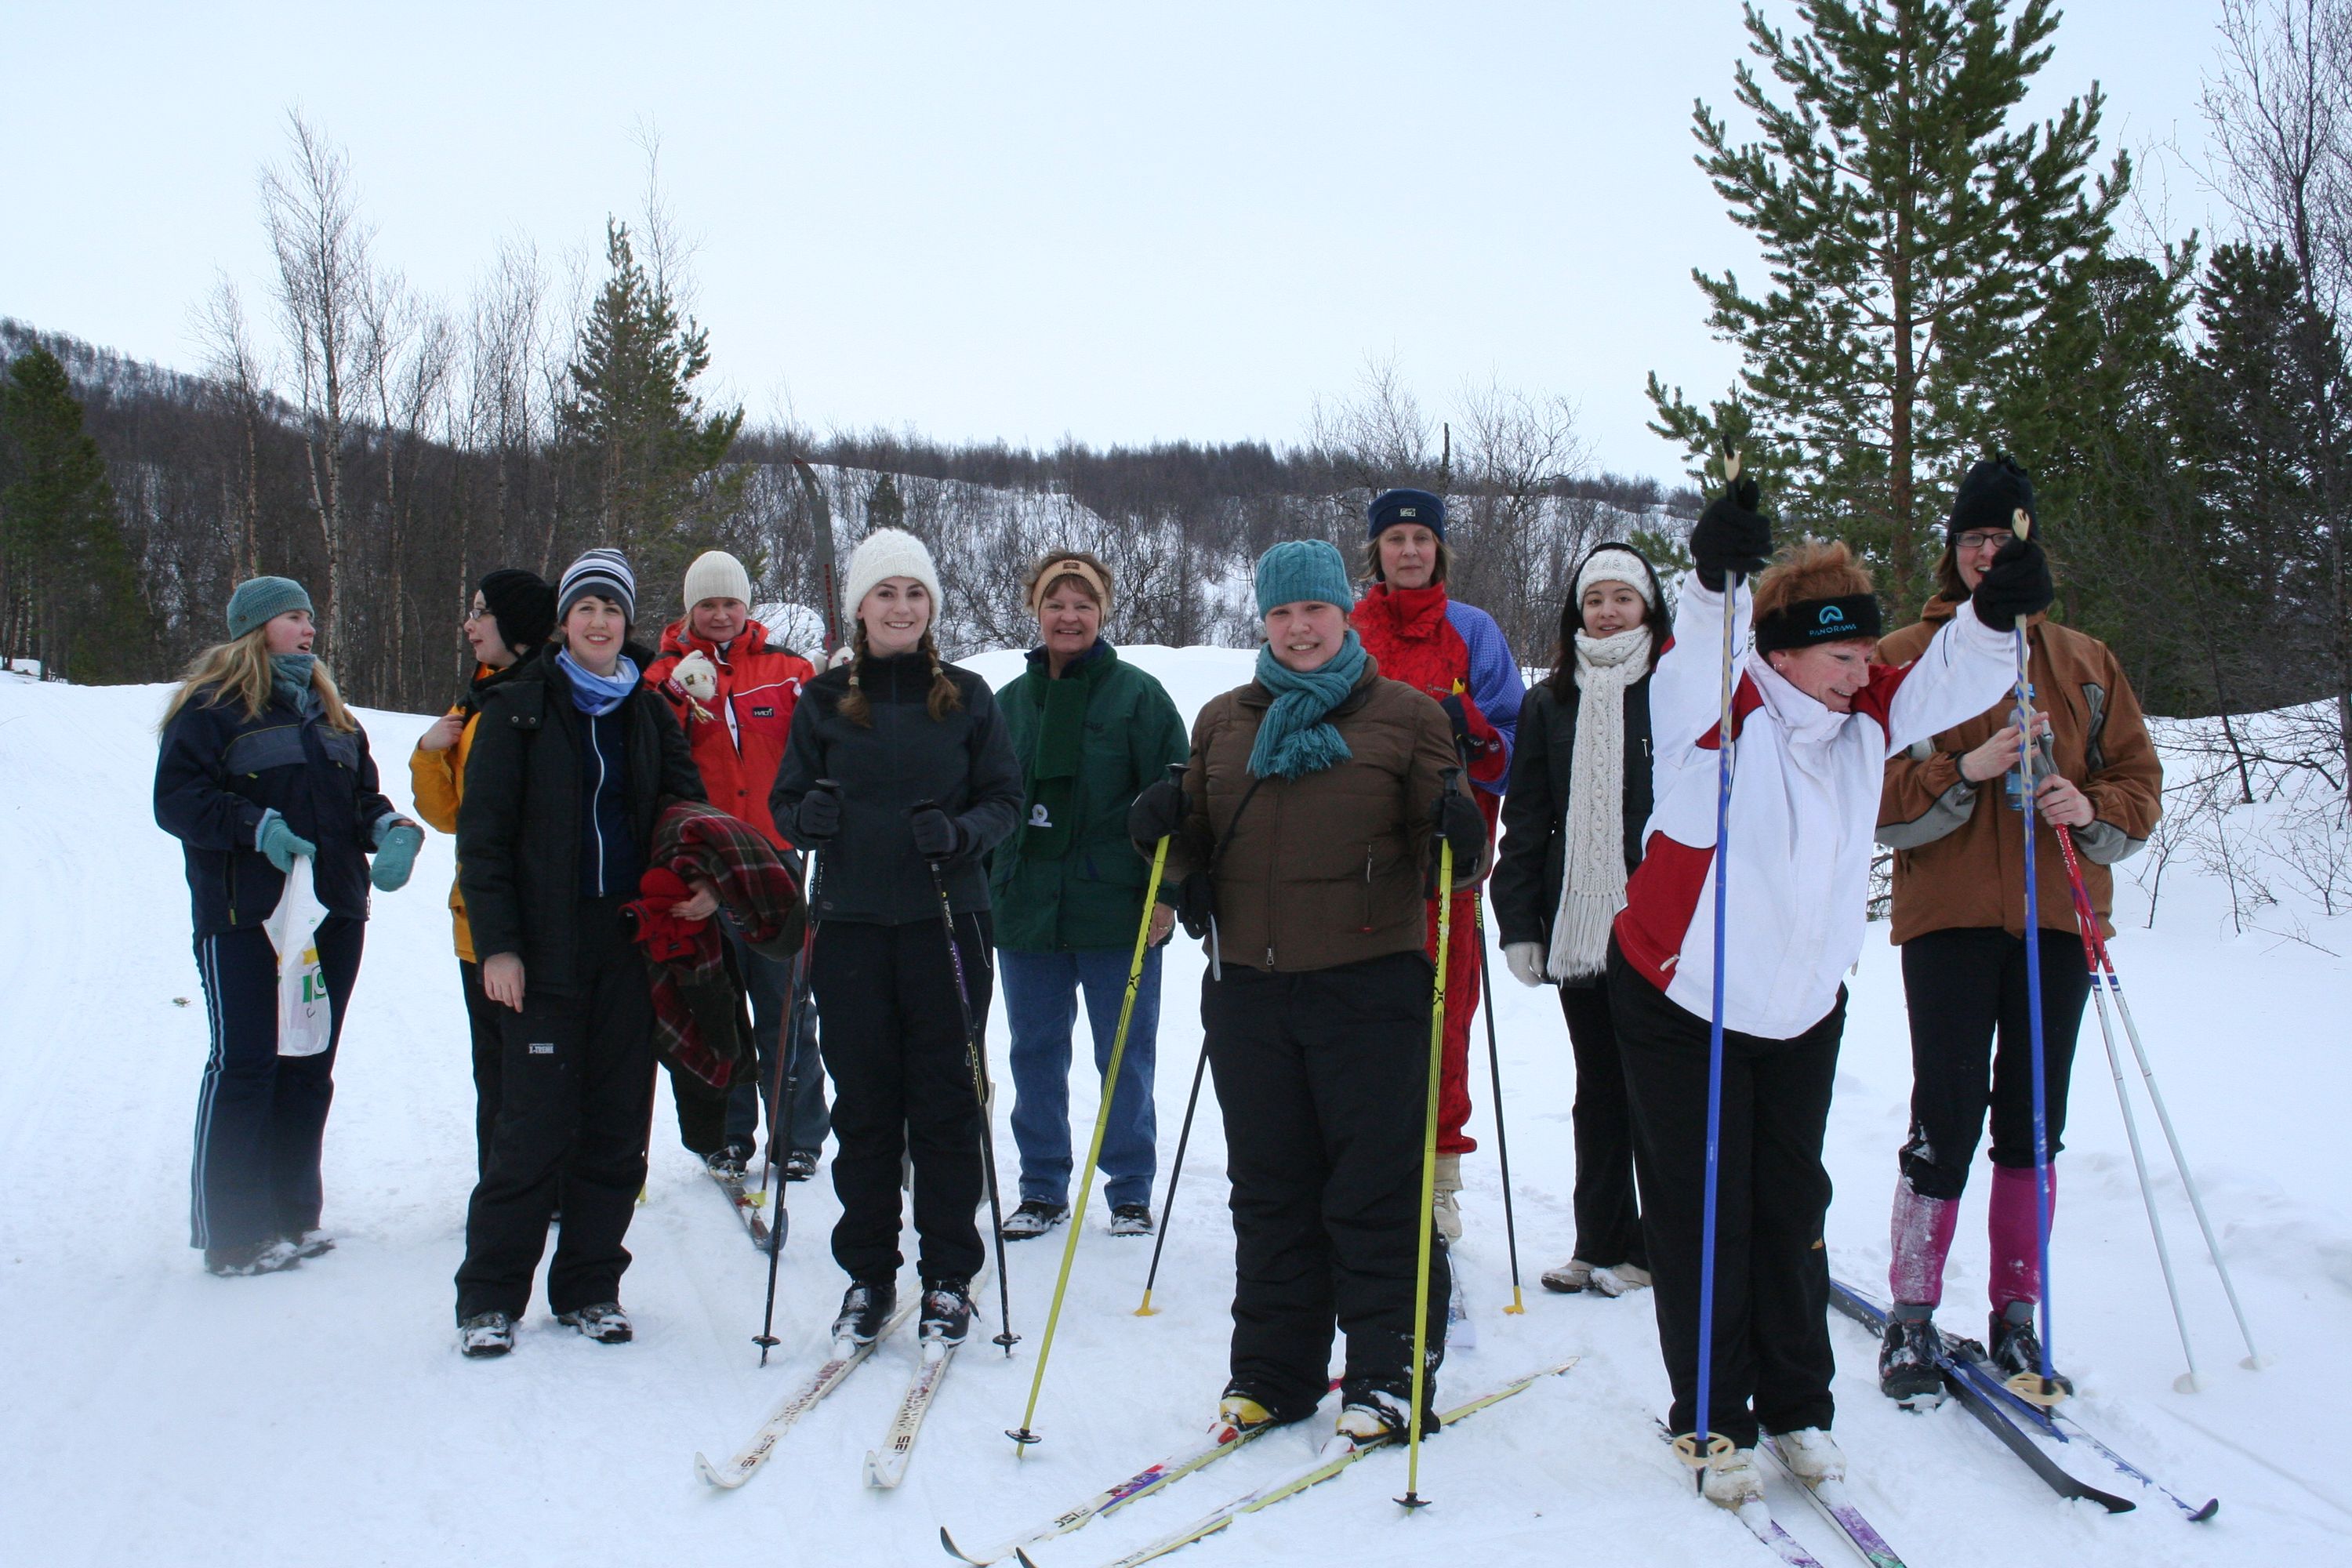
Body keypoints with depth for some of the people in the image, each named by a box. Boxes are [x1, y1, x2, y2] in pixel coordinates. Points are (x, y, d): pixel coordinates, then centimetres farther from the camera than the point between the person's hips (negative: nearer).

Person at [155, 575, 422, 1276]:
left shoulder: (328, 711, 18)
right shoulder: (212, 706, -3)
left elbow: (363, 794, 19)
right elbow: (176, 799, -11)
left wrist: (391, 830, -2)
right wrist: (257, 828, -23)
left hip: (334, 915, 7)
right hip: (244, 920, -7)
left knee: (310, 1066, 10)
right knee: (244, 1065, -5)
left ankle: (292, 1214, 20)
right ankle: (232, 1233, 2)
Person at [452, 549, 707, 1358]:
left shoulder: (648, 713, 13)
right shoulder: (518, 708, 2)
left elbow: (688, 807, 17)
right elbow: (483, 831, -1)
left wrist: (704, 883, -4)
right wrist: (497, 943, -9)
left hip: (631, 942, 4)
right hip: (545, 948, -4)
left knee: (617, 1124, 6)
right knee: (536, 1123, -6)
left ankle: (589, 1285, 18)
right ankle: (489, 1296, 6)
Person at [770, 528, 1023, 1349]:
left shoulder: (967, 697, 5)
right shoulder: (825, 700, 7)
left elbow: (1005, 798, 5)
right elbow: (786, 803, 9)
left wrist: (960, 832, -16)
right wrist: (808, 814, -14)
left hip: (946, 920, -1)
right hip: (851, 922, 1)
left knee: (946, 1101, 1)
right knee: (863, 1104, 4)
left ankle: (948, 1277, 12)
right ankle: (868, 1273, 16)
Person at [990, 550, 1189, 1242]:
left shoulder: (1137, 694, -2)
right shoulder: (1008, 702, 10)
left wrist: (1166, 892, -10)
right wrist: (977, 890, 13)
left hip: (1116, 911, -4)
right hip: (1023, 909, 4)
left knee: (1125, 1055, 5)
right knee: (1035, 1053, 10)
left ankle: (1130, 1191, 17)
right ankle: (1042, 1189, 22)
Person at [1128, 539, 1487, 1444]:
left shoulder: (1405, 716, 4)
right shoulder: (1224, 723, 13)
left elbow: (1447, 859, 3)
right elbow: (1198, 854, 18)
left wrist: (1462, 840, -19)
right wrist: (1167, 833, -4)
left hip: (1369, 987, -3)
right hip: (1247, 987, 4)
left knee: (1376, 1190, 1)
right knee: (1268, 1191, 10)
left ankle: (1388, 1377, 12)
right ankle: (1270, 1373, 21)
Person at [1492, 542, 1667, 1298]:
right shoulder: (1550, 703, 10)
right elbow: (1525, 818, 10)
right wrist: (1519, 923, 3)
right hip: (1577, 923, 3)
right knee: (1598, 1087, 11)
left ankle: (1658, 1244, 14)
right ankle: (1601, 1243, 19)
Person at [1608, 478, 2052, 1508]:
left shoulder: (1863, 718, -2)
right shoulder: (1722, 714, -21)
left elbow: (1949, 682, -3)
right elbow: (1697, 670, -41)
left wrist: (1994, 617, -23)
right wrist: (1715, 580, -59)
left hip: (1805, 1007, 6)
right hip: (1681, 1003, -5)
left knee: (1791, 1204, 12)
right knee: (1701, 1217, 1)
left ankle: (1797, 1405, 24)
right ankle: (1714, 1421, 12)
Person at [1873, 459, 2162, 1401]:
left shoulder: (2084, 663, 13)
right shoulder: (1903, 659, 4)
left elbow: (2140, 779, 12)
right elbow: (1876, 800, -4)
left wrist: (2093, 811, -9)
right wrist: (1966, 773, -20)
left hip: (2058, 916, 3)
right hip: (1948, 915, -3)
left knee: (2034, 1123, 8)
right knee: (1947, 1121, -7)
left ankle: (2018, 1315, 19)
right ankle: (1913, 1314, 7)